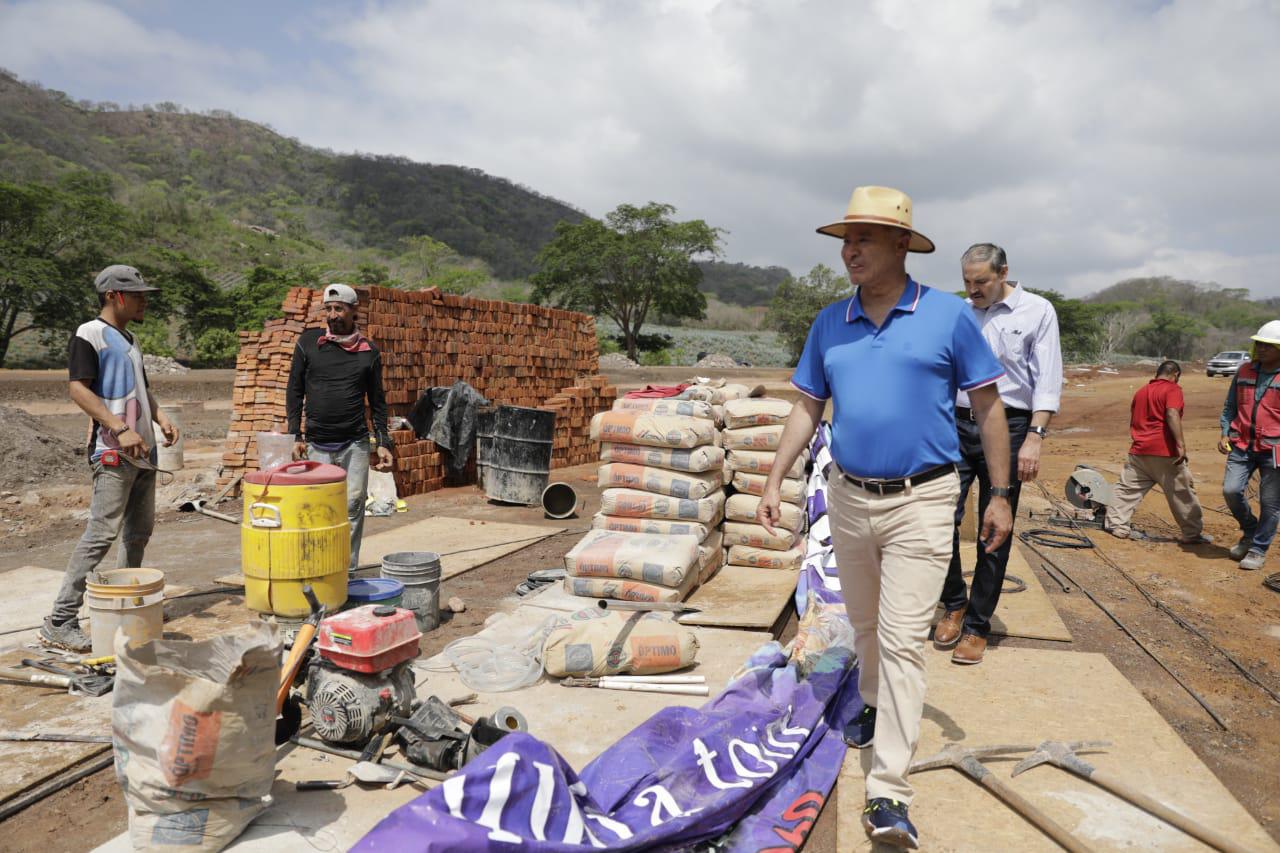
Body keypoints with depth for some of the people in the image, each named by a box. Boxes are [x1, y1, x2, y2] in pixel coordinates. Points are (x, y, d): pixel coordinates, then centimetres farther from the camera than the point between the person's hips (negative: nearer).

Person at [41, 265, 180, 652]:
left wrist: (161, 418, 10)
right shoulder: (90, 334, -7)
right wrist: (120, 429, -22)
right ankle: (59, 622, -7)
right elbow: (78, 389, -15)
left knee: (139, 532, 13)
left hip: (142, 452, 9)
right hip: (113, 453, -9)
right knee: (101, 534, -12)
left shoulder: (128, 339, 19)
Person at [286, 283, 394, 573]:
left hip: (355, 444, 0)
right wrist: (295, 435, -1)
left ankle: (348, 570, 6)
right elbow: (294, 391, 6)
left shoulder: (369, 351, 6)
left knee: (353, 507, -2)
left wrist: (383, 443, 3)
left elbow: (377, 402, 10)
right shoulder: (308, 342, 4)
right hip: (317, 444, 0)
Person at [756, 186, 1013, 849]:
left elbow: (988, 408, -1)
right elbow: (807, 409, 10)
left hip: (920, 502, -4)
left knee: (901, 639, -7)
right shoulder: (830, 323, 4)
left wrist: (1000, 495, -2)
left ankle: (888, 793, -1)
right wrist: (774, 482, 4)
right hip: (849, 497, 4)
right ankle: (876, 704, 47)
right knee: (864, 626, 20)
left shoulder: (949, 316, -6)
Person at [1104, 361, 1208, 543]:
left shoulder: (1140, 391, 17)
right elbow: (1172, 415, -21)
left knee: (1127, 488, 10)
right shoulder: (1172, 389, -3)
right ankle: (1193, 533, 11)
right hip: (1165, 452, -5)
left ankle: (1117, 525, 5)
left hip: (1138, 450, 6)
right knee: (1182, 492, 5)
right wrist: (1181, 444, -25)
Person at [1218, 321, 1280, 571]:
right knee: (1231, 490, -8)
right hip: (1242, 445, 4)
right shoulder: (1244, 371, 8)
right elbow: (1230, 406, 16)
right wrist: (1225, 433, 4)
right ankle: (1250, 531, 20)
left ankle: (1258, 550, 16)